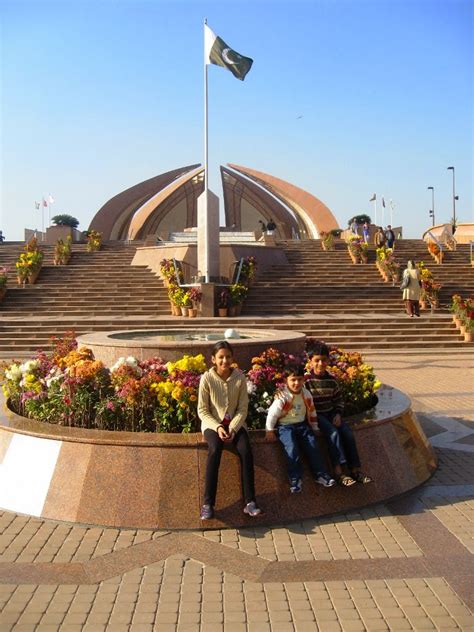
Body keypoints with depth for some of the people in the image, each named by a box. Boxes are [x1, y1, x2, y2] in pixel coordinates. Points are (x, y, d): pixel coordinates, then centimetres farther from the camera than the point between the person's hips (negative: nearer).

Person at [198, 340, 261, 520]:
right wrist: (217, 427, -20)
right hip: (212, 423, -1)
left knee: (245, 450, -27)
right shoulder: (207, 378, -10)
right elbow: (202, 411, -6)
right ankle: (208, 503, -28)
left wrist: (233, 428, -17)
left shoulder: (240, 377, -6)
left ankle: (249, 502, -22)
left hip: (235, 422, 2)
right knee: (215, 449, -32)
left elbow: (243, 408, -2)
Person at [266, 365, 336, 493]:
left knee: (313, 446, -9)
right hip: (285, 426, -5)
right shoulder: (282, 396, -16)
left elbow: (312, 412, 14)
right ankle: (295, 479, -14)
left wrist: (314, 428, 17)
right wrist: (269, 430, -10)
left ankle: (320, 474, 4)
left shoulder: (306, 395, 1)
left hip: (302, 425, 5)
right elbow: (272, 413, -12)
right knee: (292, 449, -24)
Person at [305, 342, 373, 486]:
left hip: (331, 413, 5)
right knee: (333, 433, -29)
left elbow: (339, 400, 15)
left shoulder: (331, 380, 7)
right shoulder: (307, 380, -9)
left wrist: (338, 414, -1)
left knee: (348, 432, -17)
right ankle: (338, 470, -29)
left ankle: (355, 469, -12)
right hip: (315, 415, -5)